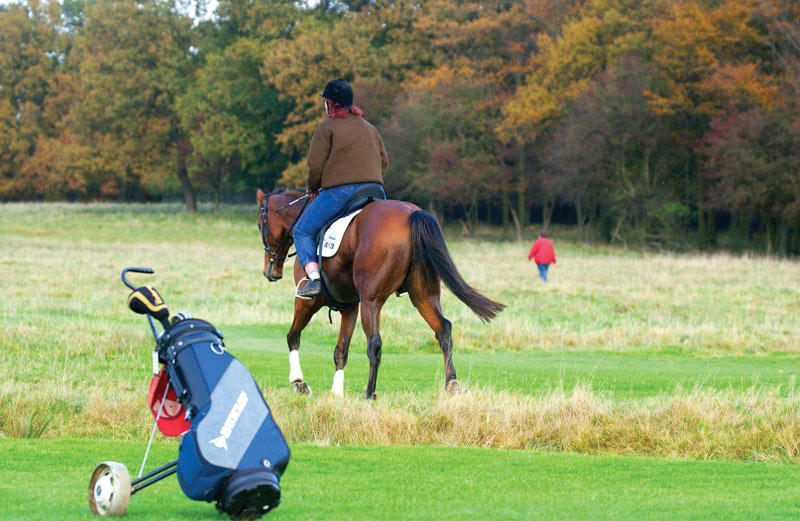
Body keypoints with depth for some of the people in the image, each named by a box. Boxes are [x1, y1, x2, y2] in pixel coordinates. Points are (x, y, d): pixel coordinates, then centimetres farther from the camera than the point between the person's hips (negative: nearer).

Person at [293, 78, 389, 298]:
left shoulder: (327, 128, -1)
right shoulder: (370, 128, 20)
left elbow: (316, 165, -6)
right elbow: (384, 162, 22)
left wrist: (312, 187, 12)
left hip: (339, 191, -6)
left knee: (302, 231, 4)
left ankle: (314, 278, -15)